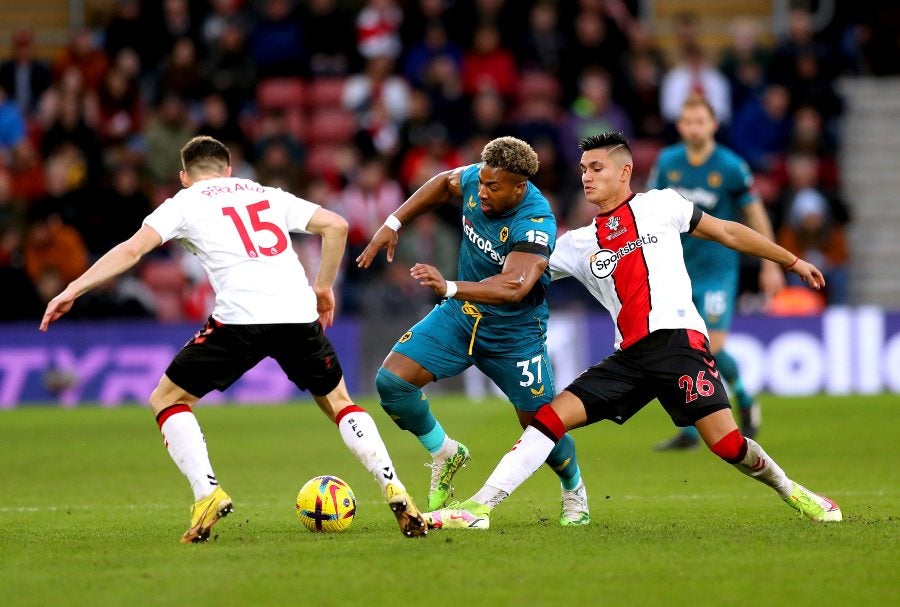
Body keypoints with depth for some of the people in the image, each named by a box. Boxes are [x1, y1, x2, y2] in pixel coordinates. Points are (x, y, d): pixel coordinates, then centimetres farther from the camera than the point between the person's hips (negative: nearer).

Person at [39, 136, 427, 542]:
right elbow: (336, 225, 19)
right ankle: (397, 494, 9)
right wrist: (323, 287, 28)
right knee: (338, 402, 24)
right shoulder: (268, 196, 26)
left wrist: (73, 290, 2)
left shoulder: (185, 203, 15)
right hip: (299, 313, 4)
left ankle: (208, 493, -7)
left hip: (240, 317, -4)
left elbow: (132, 249, 2)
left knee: (167, 400, 13)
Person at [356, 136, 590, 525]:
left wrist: (449, 288, -59)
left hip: (514, 332, -5)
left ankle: (574, 491, 35)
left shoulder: (536, 222, -32)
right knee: (391, 380, -12)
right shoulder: (477, 179, -14)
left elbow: (514, 286, -46)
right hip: (460, 315, 5)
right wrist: (393, 223, 7)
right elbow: (444, 183, 12)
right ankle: (445, 455, 13)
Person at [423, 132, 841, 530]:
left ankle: (790, 491, 12)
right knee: (549, 418, -7)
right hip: (630, 356, 4)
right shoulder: (579, 244, 16)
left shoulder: (659, 205, 9)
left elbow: (727, 232, 16)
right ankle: (478, 508, -8)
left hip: (678, 340, -4)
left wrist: (792, 261, 17)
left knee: (728, 445, -15)